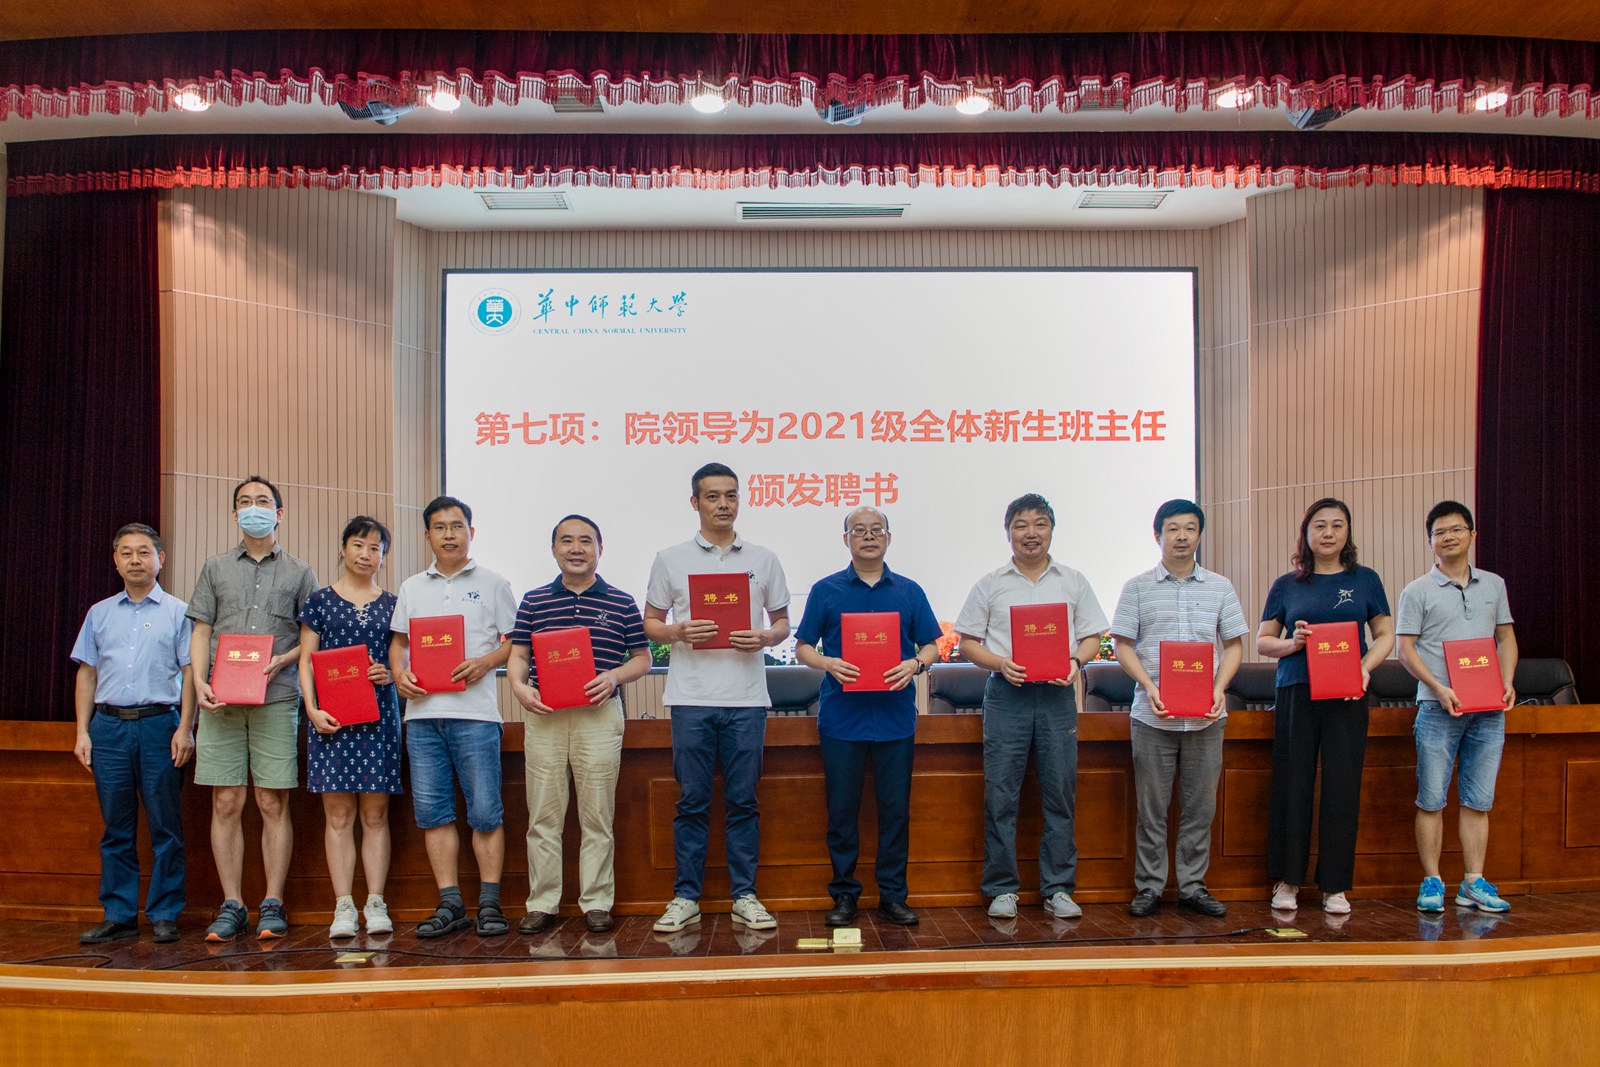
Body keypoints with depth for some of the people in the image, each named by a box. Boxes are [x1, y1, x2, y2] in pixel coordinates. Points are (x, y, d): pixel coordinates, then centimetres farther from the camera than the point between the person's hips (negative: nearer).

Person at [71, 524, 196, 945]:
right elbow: (87, 674, 15)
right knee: (116, 828, 7)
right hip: (108, 725, 3)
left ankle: (164, 915, 6)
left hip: (159, 725, -3)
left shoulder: (178, 612, 6)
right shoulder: (99, 613, 15)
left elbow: (190, 673, 1)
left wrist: (185, 728, -9)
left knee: (165, 827, -1)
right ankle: (119, 915, 14)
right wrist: (82, 732, 6)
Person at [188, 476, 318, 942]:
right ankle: (231, 906, 8)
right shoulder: (215, 568, 16)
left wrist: (281, 660, -8)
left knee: (273, 804, -2)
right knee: (226, 804, 0)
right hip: (221, 701, 1)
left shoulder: (299, 572, 12)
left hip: (276, 699, -1)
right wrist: (199, 682, -4)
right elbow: (201, 632, 11)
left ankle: (273, 905, 5)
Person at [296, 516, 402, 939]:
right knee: (338, 814, 0)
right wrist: (312, 709, -7)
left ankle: (376, 903, 6)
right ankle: (344, 906, 4)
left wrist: (391, 675, -9)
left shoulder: (392, 604, 11)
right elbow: (306, 661, 5)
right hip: (331, 716, -1)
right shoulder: (321, 601, 8)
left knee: (376, 813, 2)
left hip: (379, 715, 1)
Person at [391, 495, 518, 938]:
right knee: (432, 811, 4)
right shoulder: (412, 588, 18)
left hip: (474, 711, -4)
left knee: (485, 810, -4)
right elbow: (398, 641, 20)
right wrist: (399, 672, -1)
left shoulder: (492, 583, 8)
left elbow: (516, 641, 5)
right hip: (422, 710, 4)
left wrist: (485, 662, -12)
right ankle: (450, 905, 12)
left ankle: (489, 904, 5)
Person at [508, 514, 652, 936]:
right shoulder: (533, 601, 10)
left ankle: (596, 902, 13)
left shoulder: (621, 603, 6)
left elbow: (642, 659, 8)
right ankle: (542, 904, 15)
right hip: (544, 715, 1)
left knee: (598, 815, 3)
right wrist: (519, 686, -9)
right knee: (543, 815, 5)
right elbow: (518, 654, 10)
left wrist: (614, 676, -10)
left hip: (599, 715, -1)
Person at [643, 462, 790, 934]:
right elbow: (650, 622, 10)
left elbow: (782, 622, 14)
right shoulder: (670, 559, 8)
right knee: (692, 801, 4)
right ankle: (686, 898, 14)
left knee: (743, 801, 5)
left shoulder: (763, 560, 11)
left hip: (746, 698, 1)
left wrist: (765, 638, -8)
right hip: (691, 697, -1)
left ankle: (745, 896, 14)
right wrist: (678, 632, -11)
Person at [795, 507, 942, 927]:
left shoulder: (909, 591, 10)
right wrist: (828, 663, -13)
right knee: (841, 808, 4)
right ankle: (844, 895, 16)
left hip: (895, 715, 1)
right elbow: (803, 647, 7)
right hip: (841, 715, -1)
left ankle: (893, 895, 15)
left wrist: (915, 664, -10)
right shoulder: (825, 590, 7)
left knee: (895, 808, 4)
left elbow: (931, 646, 11)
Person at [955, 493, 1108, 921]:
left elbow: (1092, 637, 11)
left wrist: (1076, 662, -10)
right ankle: (1002, 889, 10)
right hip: (1006, 693, -1)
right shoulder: (990, 584, 8)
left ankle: (1058, 888, 14)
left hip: (1057, 694, 1)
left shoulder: (1073, 582, 12)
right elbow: (968, 643, 6)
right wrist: (1000, 663, -11)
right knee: (1001, 794, -1)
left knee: (1060, 793, 3)